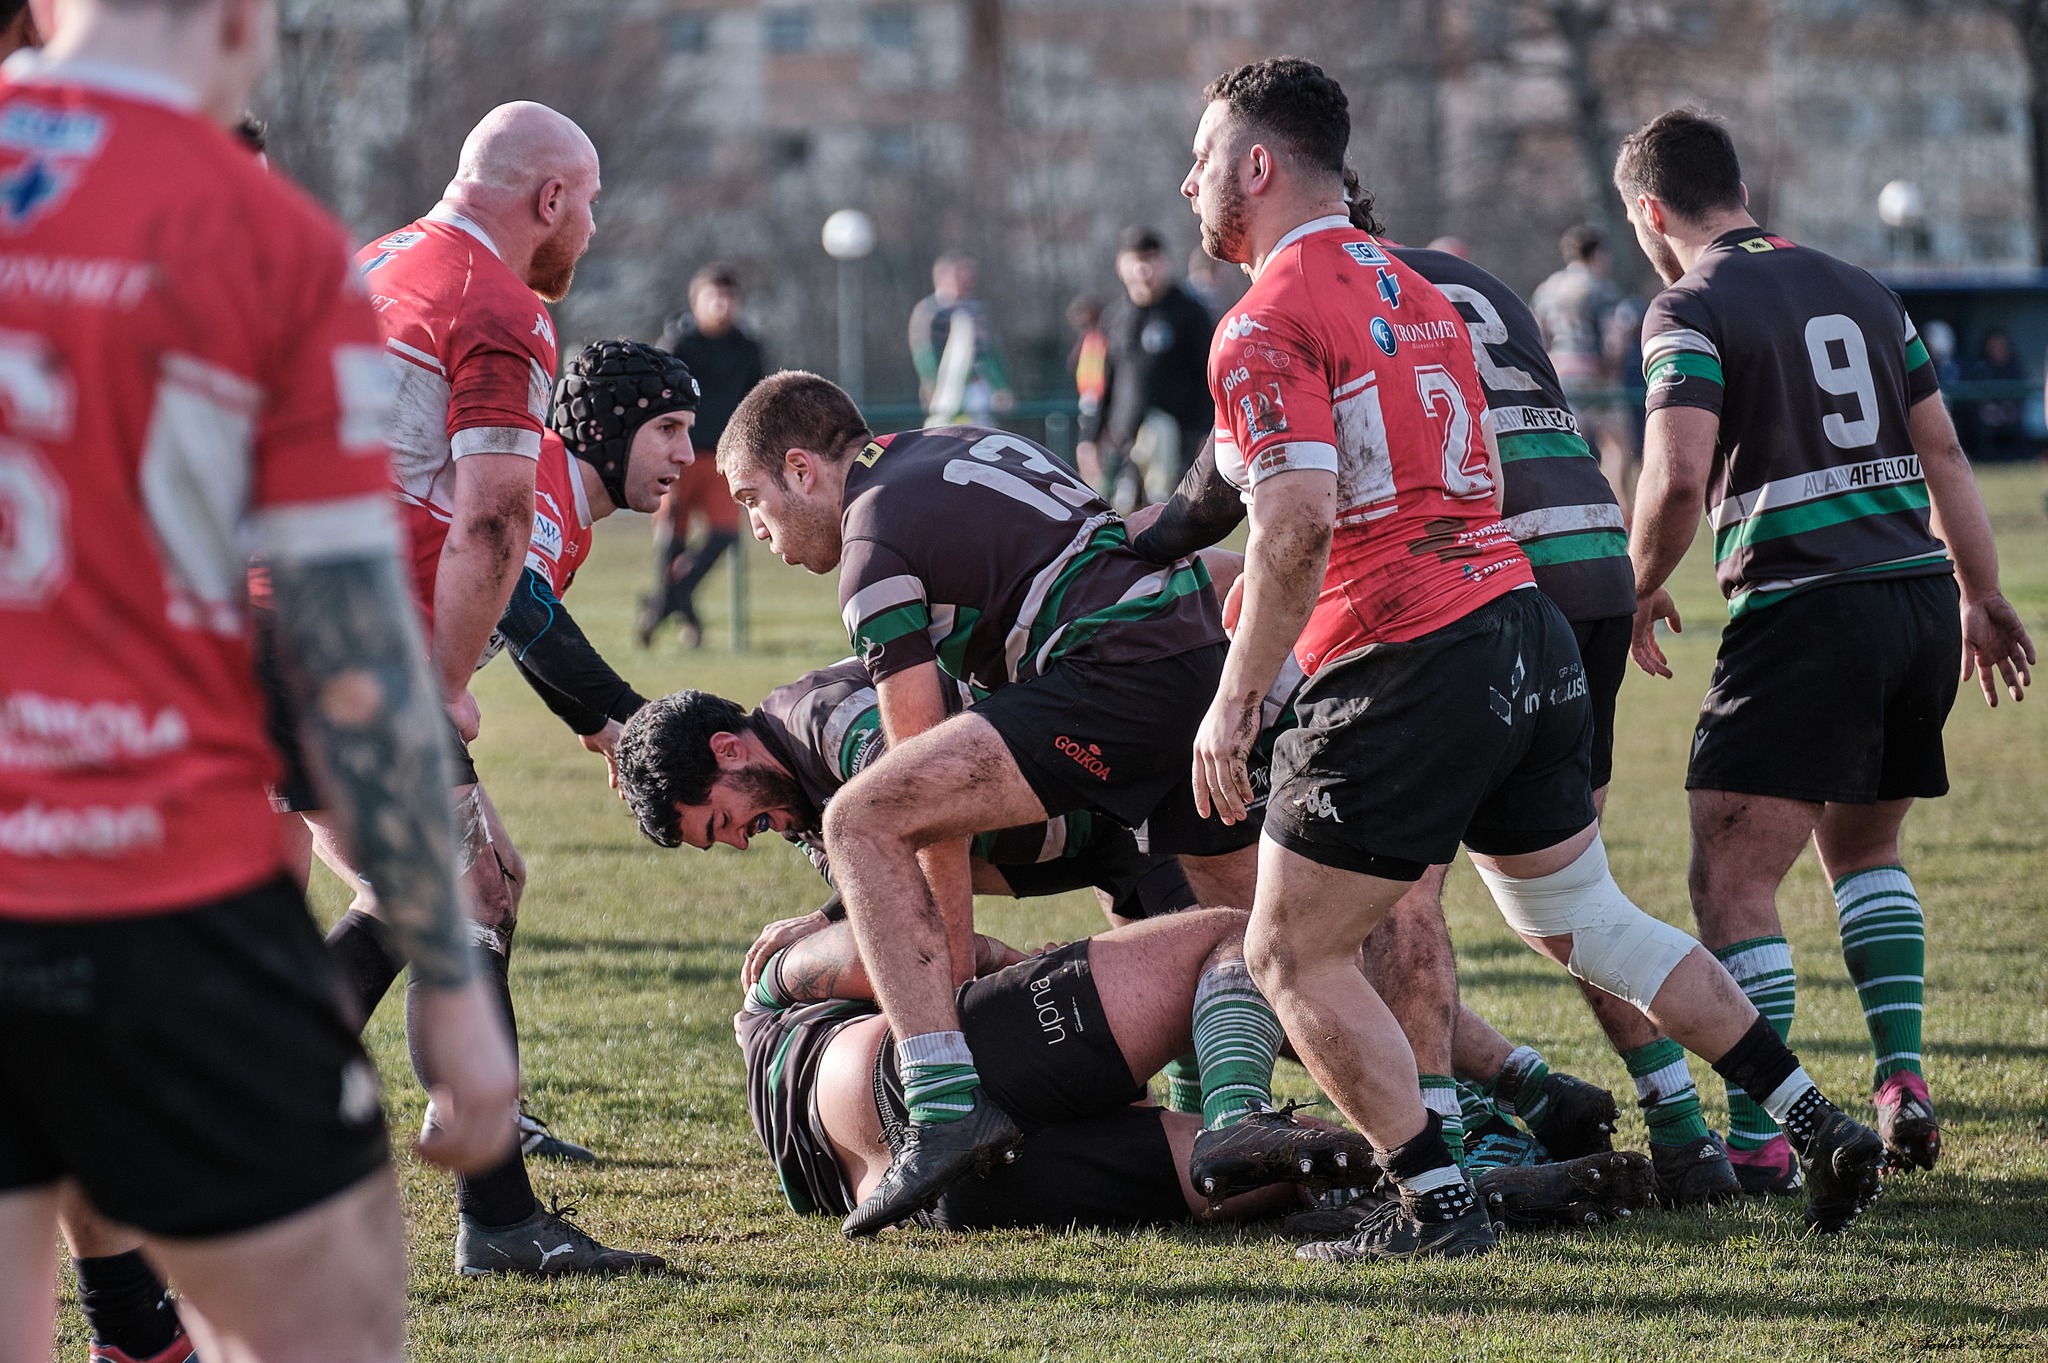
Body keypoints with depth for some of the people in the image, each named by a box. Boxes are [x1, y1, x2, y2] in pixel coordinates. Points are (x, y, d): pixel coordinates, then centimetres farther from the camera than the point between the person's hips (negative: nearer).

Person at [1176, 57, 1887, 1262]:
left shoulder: (1266, 326, -10)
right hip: (1529, 635, 9)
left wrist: (1234, 700, -16)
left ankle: (1438, 1205, 0)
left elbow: (1302, 524, -22)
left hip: (1407, 667, -9)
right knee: (1584, 919, 21)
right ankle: (1819, 1125, 18)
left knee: (1294, 956, 4)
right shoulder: (1415, 292, 18)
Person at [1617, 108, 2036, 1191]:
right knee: (1863, 848, 25)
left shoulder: (1690, 308, -5)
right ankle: (1901, 1077, 14)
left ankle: (1758, 1134, -10)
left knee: (1731, 882, -4)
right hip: (1921, 595, 7)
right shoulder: (1860, 291, 16)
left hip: (1804, 609, -7)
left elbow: (1679, 477, -17)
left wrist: (1639, 591, -1)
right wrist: (1981, 598, 26)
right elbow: (1942, 456, 19)